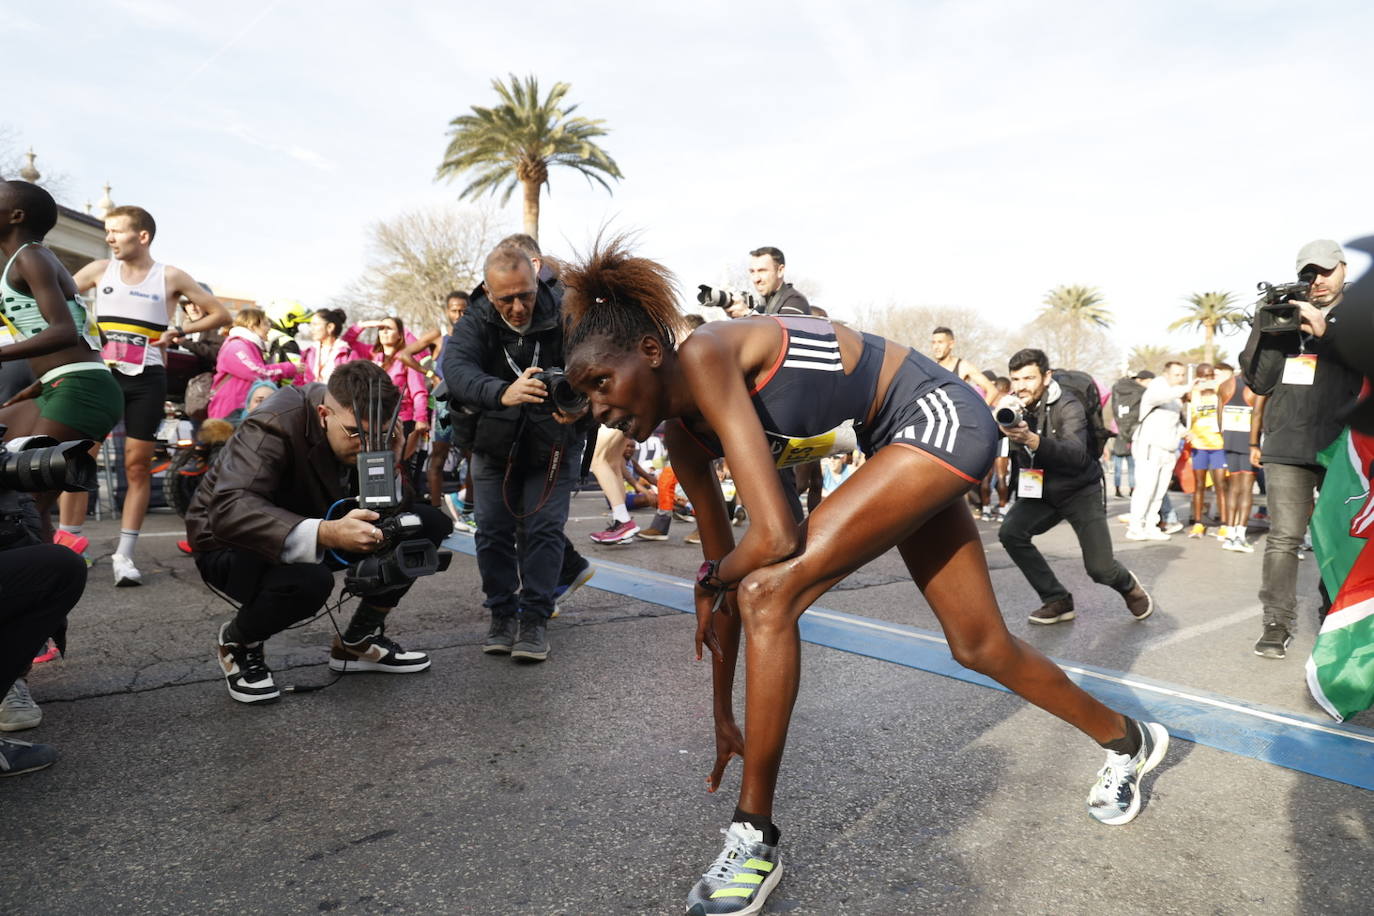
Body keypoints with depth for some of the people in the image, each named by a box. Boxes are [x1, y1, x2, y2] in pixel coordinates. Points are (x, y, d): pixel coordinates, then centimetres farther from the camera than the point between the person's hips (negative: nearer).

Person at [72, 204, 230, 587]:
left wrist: (178, 331, -6)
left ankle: (124, 554, 7)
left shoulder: (171, 277, 2)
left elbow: (220, 313, 5)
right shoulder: (100, 270, 7)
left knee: (138, 465, 1)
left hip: (147, 379, -1)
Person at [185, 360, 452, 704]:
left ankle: (359, 641, 5)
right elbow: (229, 511, -43)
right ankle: (237, 641, -3)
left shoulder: (367, 430, -12)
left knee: (432, 523, -9)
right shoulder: (274, 426, -30)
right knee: (309, 579, -41)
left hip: (318, 531, 6)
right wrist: (325, 533, -55)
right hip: (236, 542, -6)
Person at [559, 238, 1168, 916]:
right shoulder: (683, 436, 1)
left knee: (770, 591, -20)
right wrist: (724, 716, 13)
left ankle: (754, 844, -5)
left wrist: (709, 581, -8)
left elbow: (776, 535, -31)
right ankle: (1128, 739, 46)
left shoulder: (704, 356, -24)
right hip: (901, 446, 9)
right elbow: (724, 566, 7)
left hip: (940, 415, -9)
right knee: (979, 647, 18)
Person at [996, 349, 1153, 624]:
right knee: (1010, 532, -22)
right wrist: (1001, 421, -30)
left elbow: (1077, 455, -40)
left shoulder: (1067, 406, -23)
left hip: (1081, 491, -4)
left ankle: (1128, 585, 30)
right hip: (1040, 491, 4)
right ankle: (1057, 601, -4)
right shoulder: (1014, 407, -7)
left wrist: (1032, 439, -54)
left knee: (1099, 569, -10)